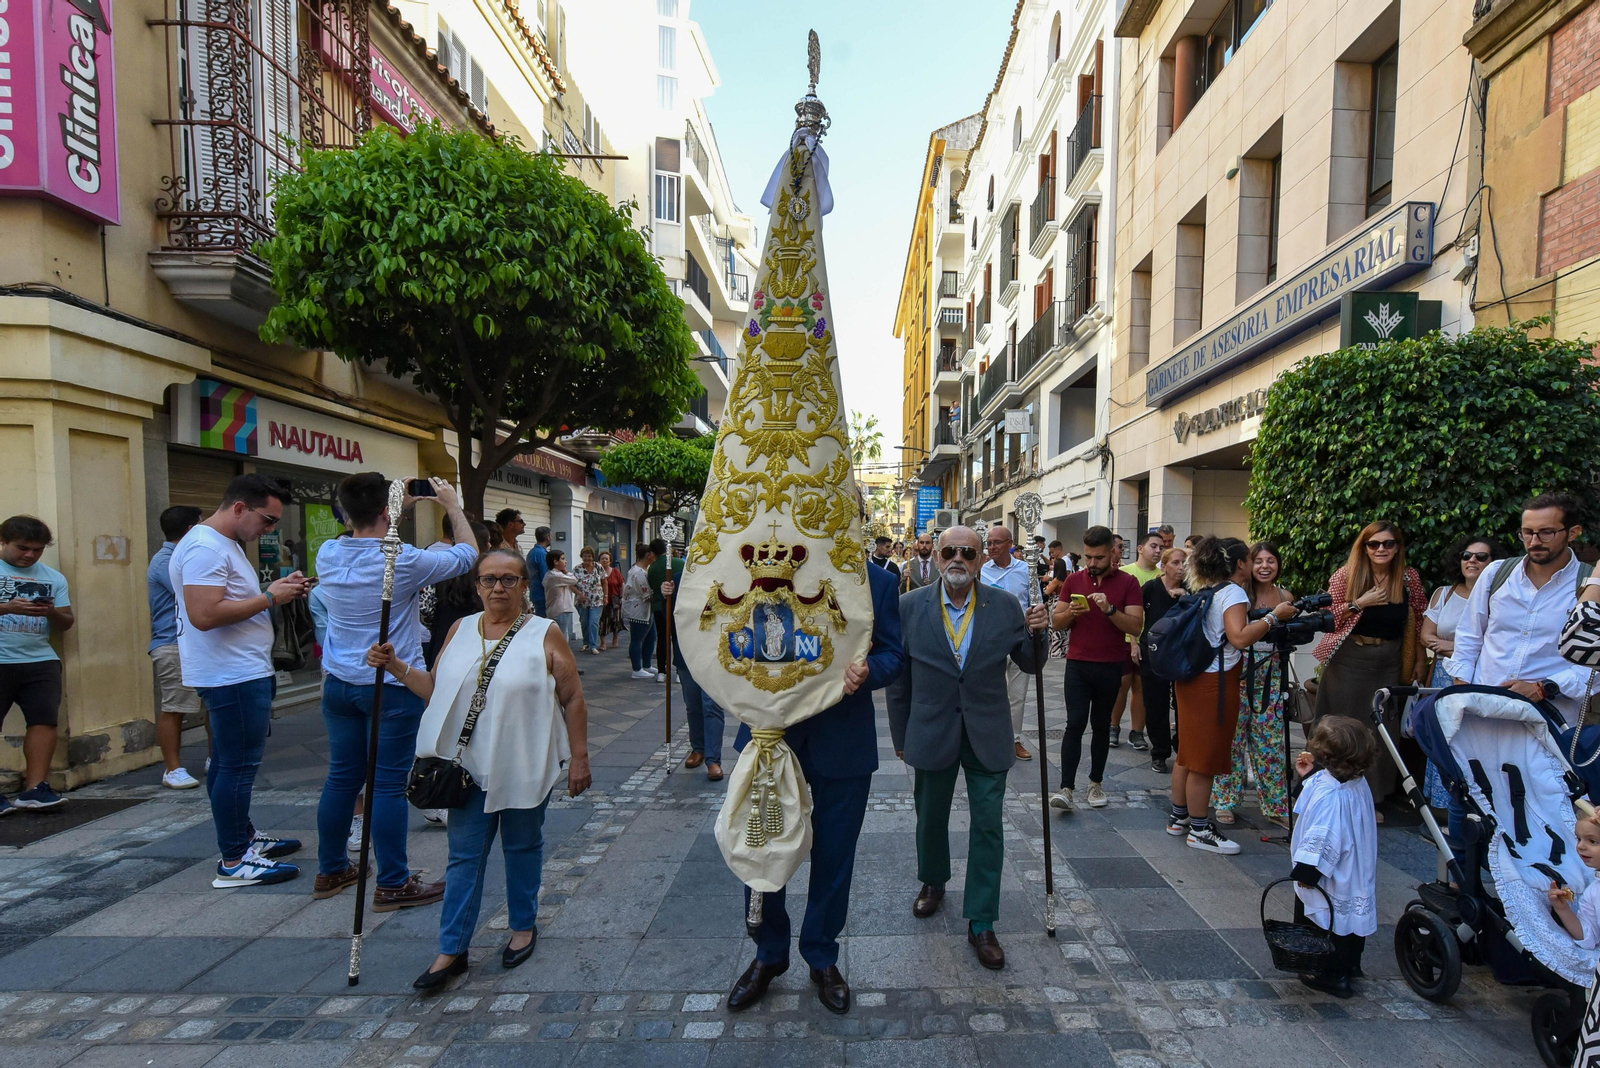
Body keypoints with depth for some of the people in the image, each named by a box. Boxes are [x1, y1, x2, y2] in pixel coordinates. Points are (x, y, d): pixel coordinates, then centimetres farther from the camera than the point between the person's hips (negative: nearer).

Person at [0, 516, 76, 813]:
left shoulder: (54, 578, 12)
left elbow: (66, 624, 12)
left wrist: (52, 612, -8)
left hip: (41, 661, 4)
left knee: (44, 720, -2)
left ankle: (34, 788, 2)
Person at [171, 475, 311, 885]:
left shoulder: (225, 544, 17)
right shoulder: (205, 547, -18)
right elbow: (205, 614, -27)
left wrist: (276, 590, 5)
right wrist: (269, 597, -20)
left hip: (240, 672, 11)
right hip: (234, 677, -11)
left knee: (228, 764, 18)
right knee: (238, 766, -5)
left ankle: (242, 837, 30)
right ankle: (233, 862, 3)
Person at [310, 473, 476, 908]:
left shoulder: (328, 554, -1)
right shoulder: (404, 561, -19)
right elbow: (468, 554, -5)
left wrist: (400, 506, 20)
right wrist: (453, 506, 8)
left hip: (339, 684, 7)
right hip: (392, 687, -6)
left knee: (341, 778, 16)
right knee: (390, 784, 0)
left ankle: (330, 871, 30)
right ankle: (393, 885, 9)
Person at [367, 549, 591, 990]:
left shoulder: (545, 634, -6)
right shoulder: (461, 630, 6)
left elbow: (573, 699, -5)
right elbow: (435, 689, 12)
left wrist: (579, 758, -6)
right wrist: (396, 666, -3)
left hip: (526, 767, -3)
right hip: (470, 767, 3)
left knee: (522, 848, 13)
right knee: (464, 856, 7)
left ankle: (524, 926, 32)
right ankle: (452, 950, 17)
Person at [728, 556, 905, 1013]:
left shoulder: (877, 582, -3)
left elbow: (893, 654, -2)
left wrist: (866, 671, -23)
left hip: (844, 740, 0)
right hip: (772, 732, 1)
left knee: (833, 857, 13)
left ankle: (822, 958, 38)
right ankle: (769, 954, 37)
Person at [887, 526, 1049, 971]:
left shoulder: (1005, 606, -5)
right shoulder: (910, 606, -7)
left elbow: (1030, 665, 2)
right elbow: (898, 678, 0)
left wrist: (1036, 633, -18)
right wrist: (901, 736, 3)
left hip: (987, 735, 0)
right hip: (932, 734, 1)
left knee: (988, 827, 3)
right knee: (931, 819, 18)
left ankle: (981, 924, 19)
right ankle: (933, 881, 48)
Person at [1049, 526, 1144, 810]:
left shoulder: (1128, 583, -2)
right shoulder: (1073, 580, 5)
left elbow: (1136, 626, -10)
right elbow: (1057, 622, 6)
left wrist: (1109, 609, -24)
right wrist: (1071, 612, -14)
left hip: (1111, 667, -1)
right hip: (1078, 664, 1)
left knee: (1101, 725, 11)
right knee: (1075, 723, -6)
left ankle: (1096, 783, 24)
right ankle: (1067, 789, -6)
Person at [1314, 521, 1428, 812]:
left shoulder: (1409, 577, 2)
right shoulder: (1346, 575, -7)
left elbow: (1417, 621, 10)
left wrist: (1420, 659, 10)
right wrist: (1359, 603, -18)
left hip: (1390, 662, 3)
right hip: (1350, 661, -3)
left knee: (1383, 729, 8)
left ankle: (1373, 798, 21)